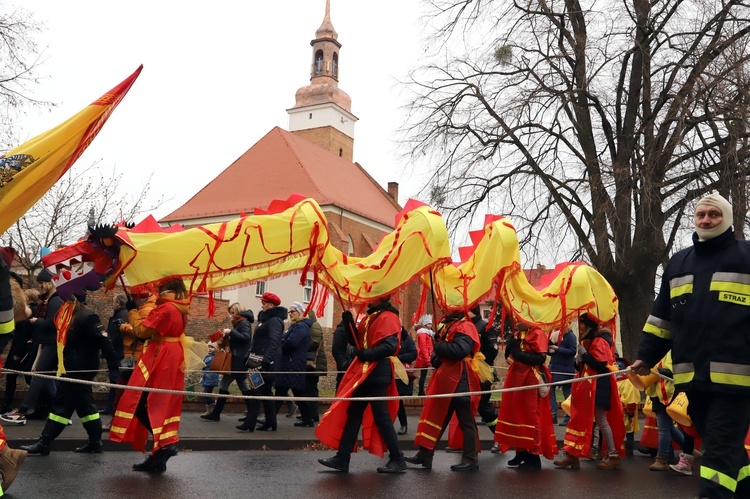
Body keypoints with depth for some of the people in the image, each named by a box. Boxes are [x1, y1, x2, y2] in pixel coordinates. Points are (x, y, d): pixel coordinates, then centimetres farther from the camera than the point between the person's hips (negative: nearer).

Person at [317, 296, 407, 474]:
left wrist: (368, 353, -28)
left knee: (380, 417, -4)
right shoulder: (370, 316, 17)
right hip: (364, 373, 10)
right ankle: (342, 458, 14)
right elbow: (359, 342, 15)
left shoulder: (388, 317, -12)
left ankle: (397, 460, 6)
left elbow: (390, 346, -24)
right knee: (353, 414, 9)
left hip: (376, 374, -10)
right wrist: (349, 323, 3)